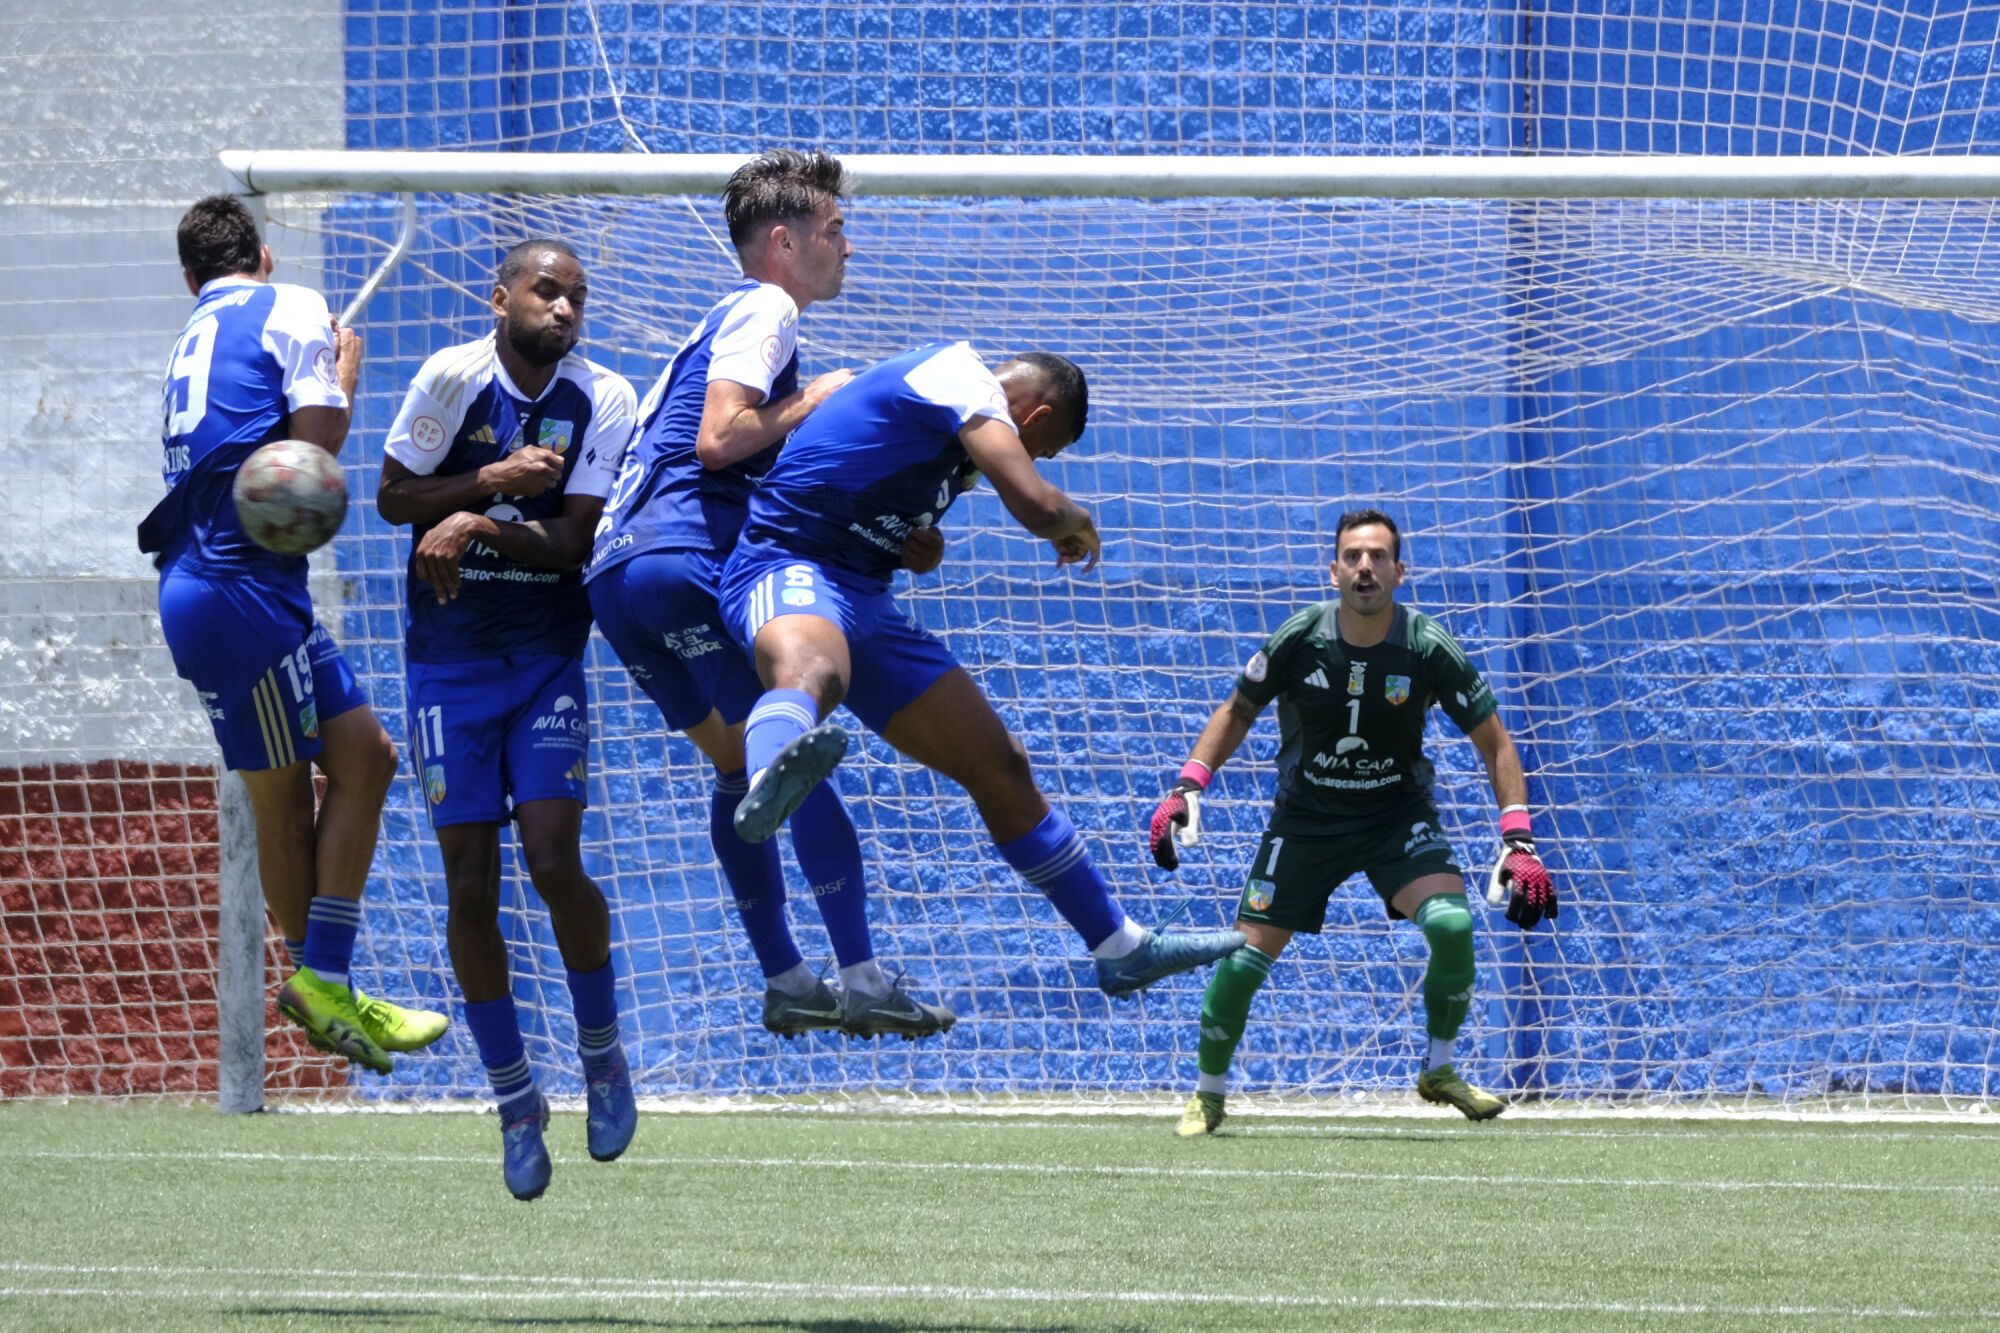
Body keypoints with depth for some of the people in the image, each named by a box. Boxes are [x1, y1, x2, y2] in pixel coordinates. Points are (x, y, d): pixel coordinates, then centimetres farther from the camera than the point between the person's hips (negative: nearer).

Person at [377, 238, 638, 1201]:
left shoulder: (603, 400, -6)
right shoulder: (453, 377, -8)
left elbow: (575, 540, -11)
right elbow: (393, 496, -2)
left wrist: (478, 525, -25)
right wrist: (494, 479, -17)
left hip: (548, 659, 0)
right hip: (448, 662, 0)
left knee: (554, 863, -14)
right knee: (470, 887, -1)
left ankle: (602, 1052, 10)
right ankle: (514, 1099, 12)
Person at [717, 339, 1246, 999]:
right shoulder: (961, 374, -9)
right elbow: (1036, 503, -21)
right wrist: (1078, 523, -1)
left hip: (862, 597, 10)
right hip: (787, 566, -10)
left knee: (1000, 766, 16)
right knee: (809, 672, -46)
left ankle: (1122, 947, 29)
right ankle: (770, 783, -82)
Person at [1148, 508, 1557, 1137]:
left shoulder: (1428, 649, -18)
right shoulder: (1299, 639, -16)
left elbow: (1494, 742, -8)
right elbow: (1238, 711, 2)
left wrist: (1518, 841, -17)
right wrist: (1188, 786, -9)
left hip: (1399, 814, -1)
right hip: (1305, 818, 1)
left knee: (1452, 924, -25)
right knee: (1247, 955, -8)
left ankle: (1439, 1069, 0)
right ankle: (1208, 1091, 17)